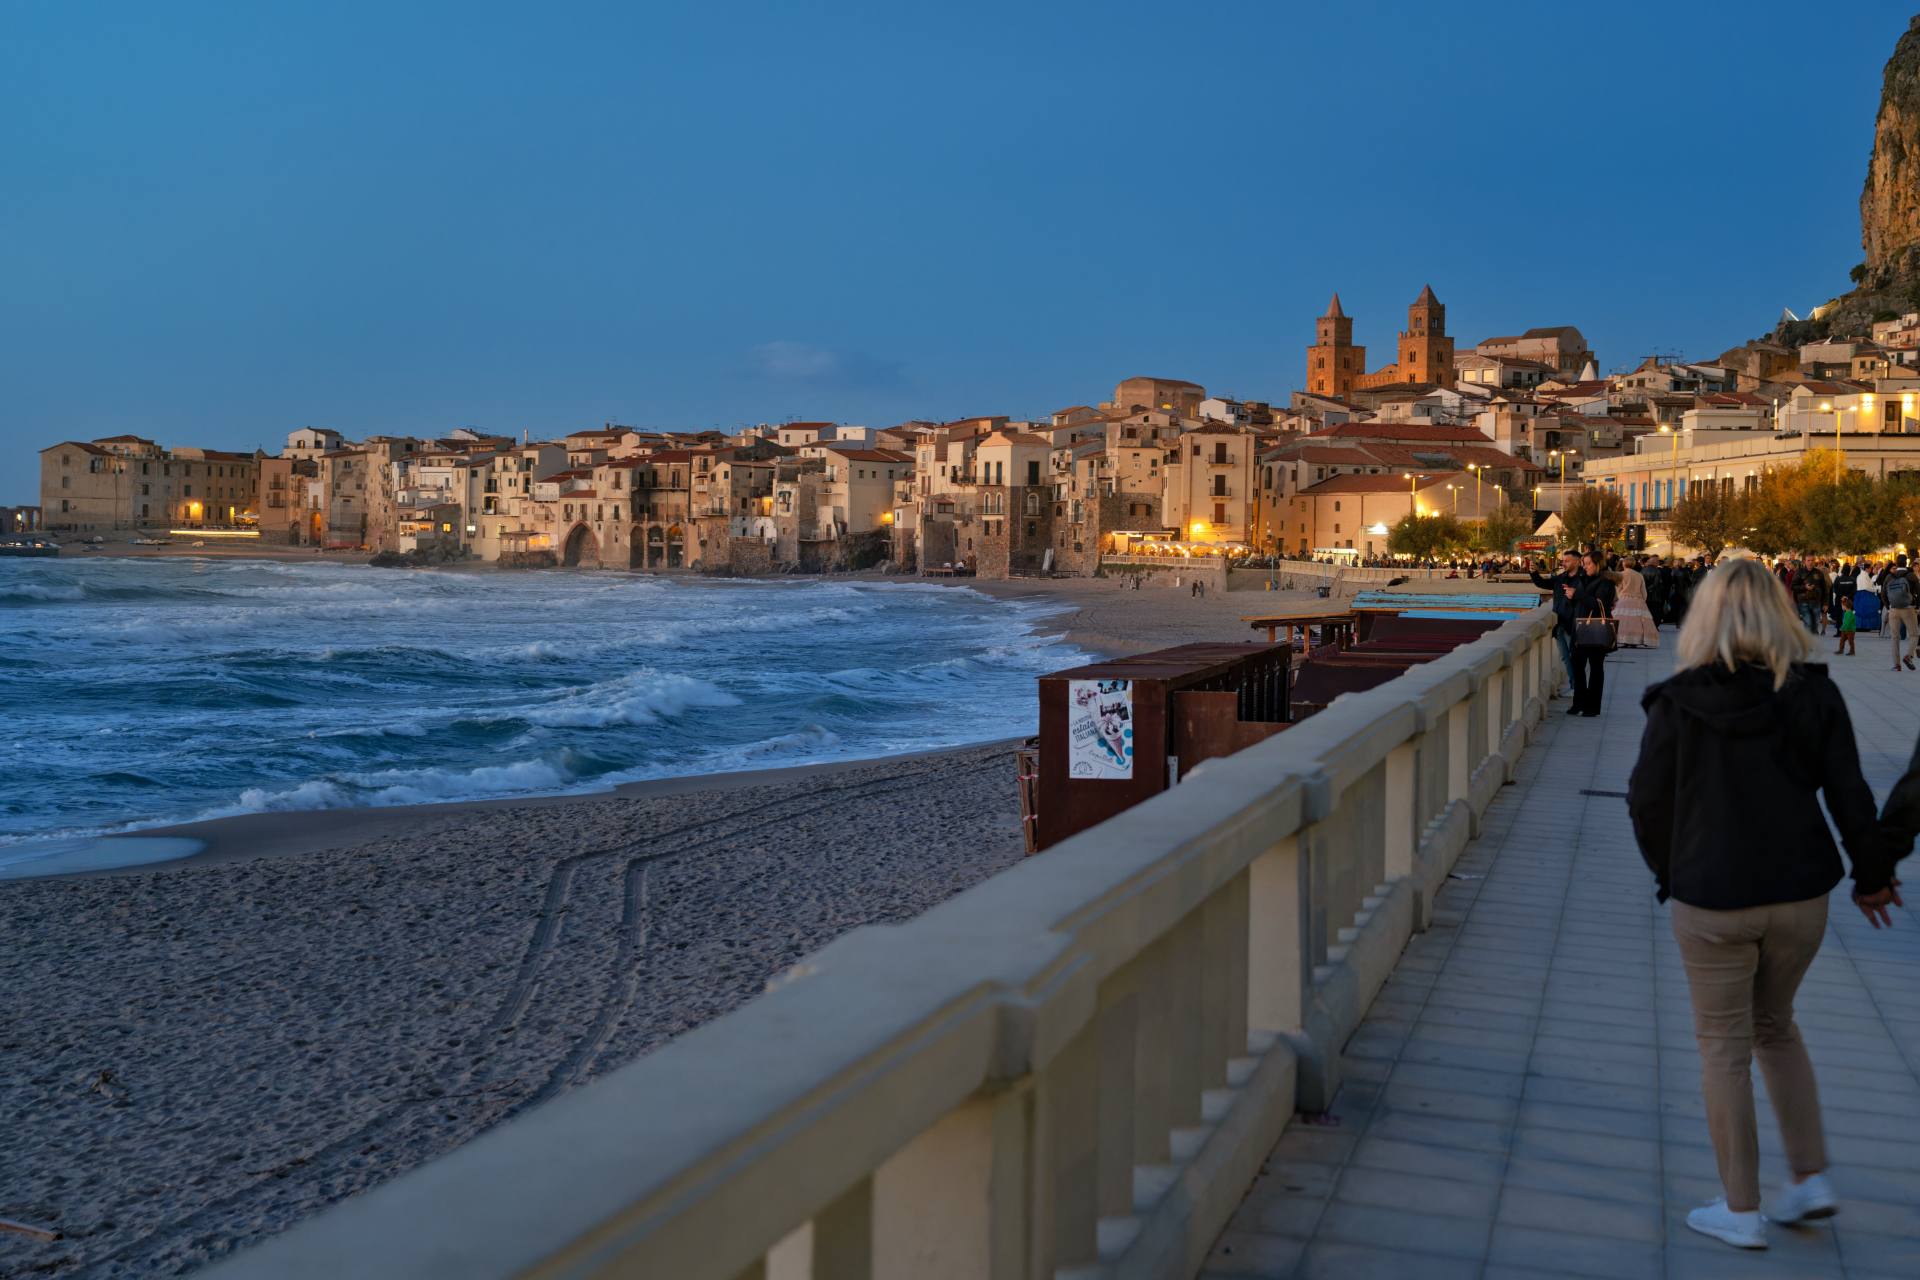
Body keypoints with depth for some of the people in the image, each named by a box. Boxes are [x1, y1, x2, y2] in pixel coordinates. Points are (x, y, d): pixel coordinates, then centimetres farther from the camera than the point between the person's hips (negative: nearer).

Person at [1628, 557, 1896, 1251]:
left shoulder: (1678, 702, -12)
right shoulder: (1815, 694, -6)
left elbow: (1647, 799, -6)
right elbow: (1850, 796, -2)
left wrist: (1669, 873, 11)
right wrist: (1872, 874, 13)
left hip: (1711, 902, -3)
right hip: (1800, 895, 3)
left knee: (1725, 1047, 9)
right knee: (1775, 1027, 24)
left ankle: (1741, 1211, 16)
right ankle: (1810, 1178, 23)